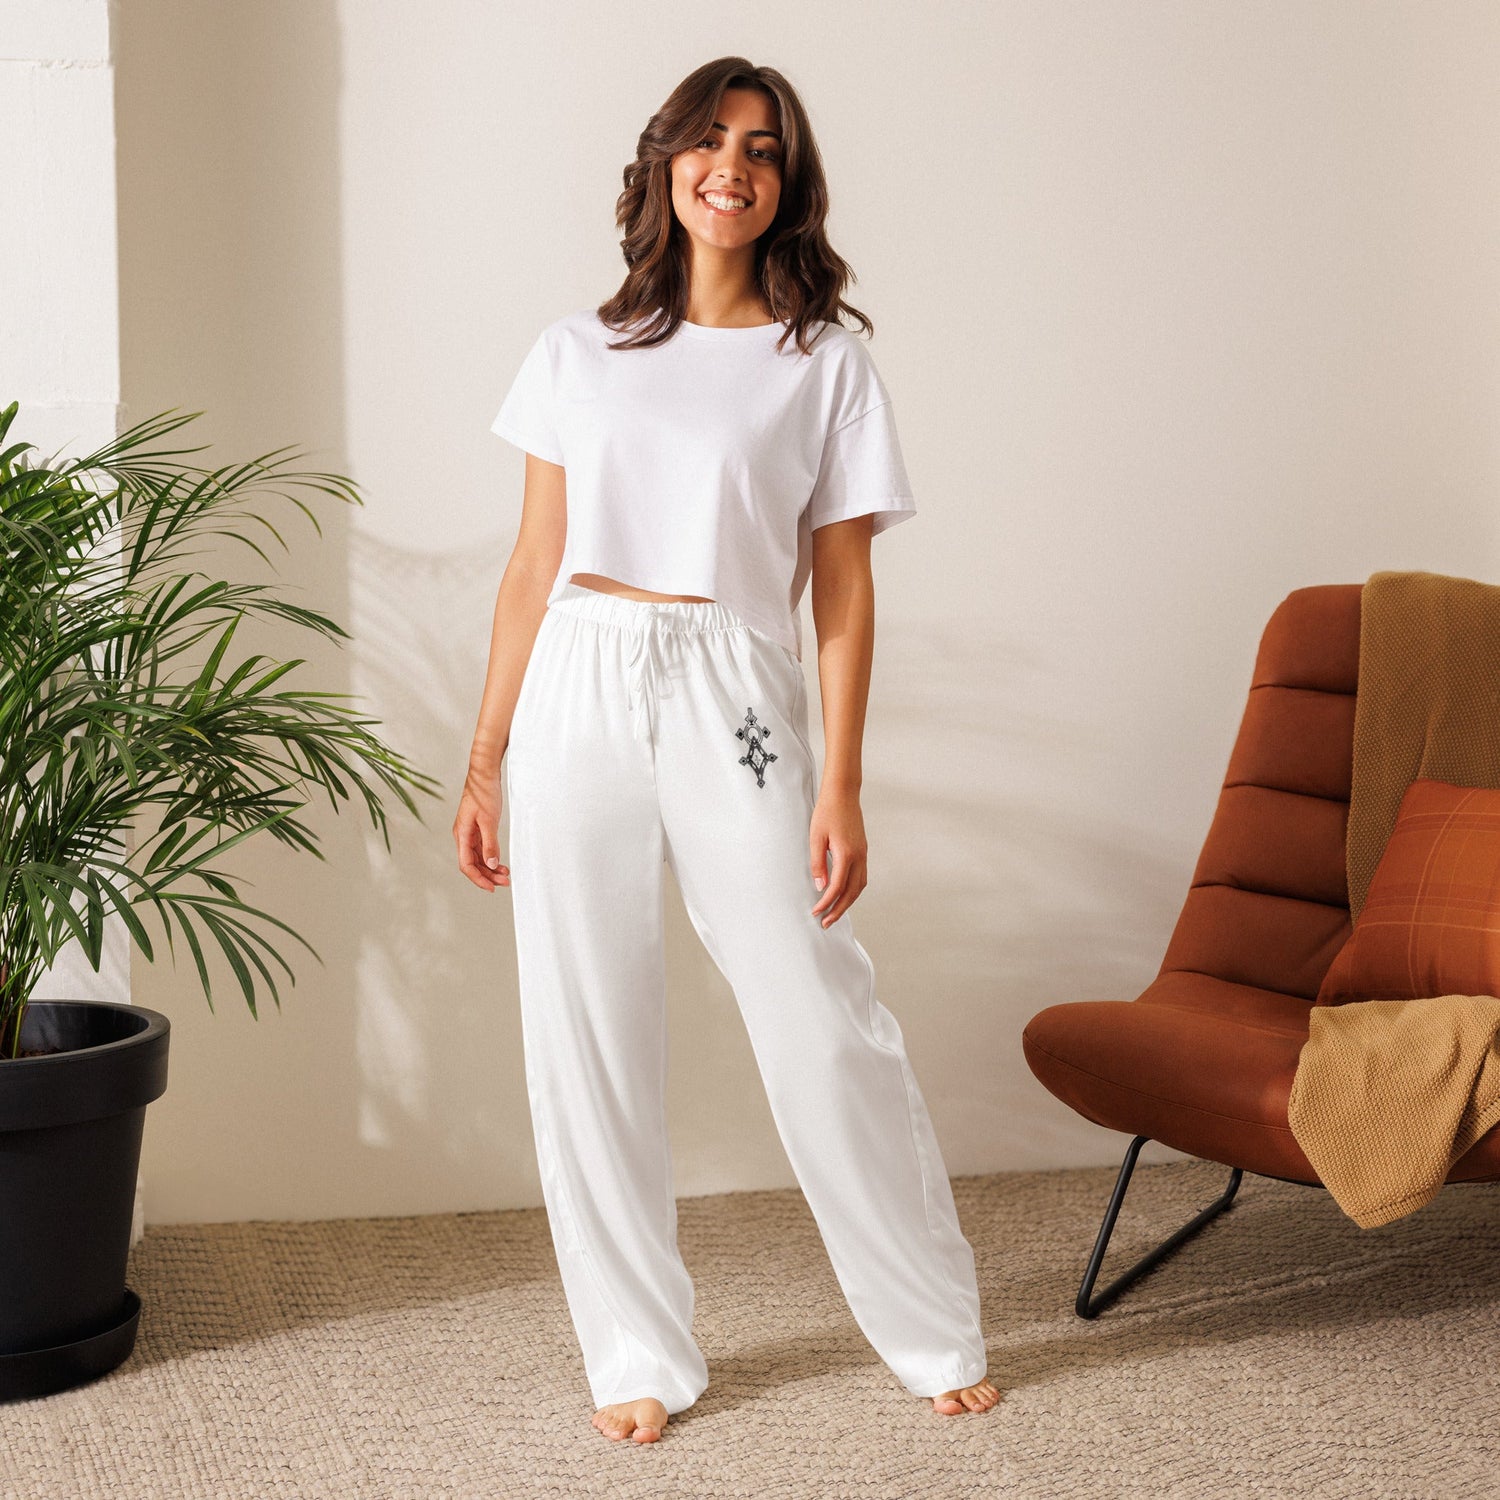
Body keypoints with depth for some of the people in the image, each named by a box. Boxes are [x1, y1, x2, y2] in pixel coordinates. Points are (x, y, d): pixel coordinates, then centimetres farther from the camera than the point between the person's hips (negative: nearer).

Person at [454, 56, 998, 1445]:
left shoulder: (825, 364, 4)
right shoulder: (578, 352, 10)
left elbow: (844, 594, 2)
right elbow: (533, 565, 11)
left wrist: (841, 790, -5)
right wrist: (484, 761, 9)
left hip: (733, 705, -2)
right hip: (578, 702, 2)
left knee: (822, 1027, 0)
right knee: (586, 1041, 4)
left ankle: (937, 1333, 18)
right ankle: (641, 1355, 19)